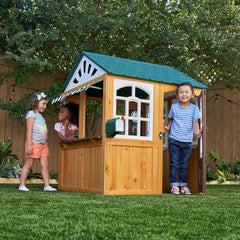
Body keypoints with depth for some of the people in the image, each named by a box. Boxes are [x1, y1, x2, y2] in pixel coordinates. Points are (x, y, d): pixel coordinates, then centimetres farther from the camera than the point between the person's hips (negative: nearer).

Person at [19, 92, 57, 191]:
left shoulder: (40, 116, 21)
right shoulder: (31, 114, -4)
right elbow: (29, 130, -11)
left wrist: (46, 145, 20)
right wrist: (29, 144, -18)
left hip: (43, 144, 8)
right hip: (34, 143, -8)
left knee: (45, 165, 3)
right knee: (28, 164, -2)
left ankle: (47, 185, 3)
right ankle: (22, 185, 5)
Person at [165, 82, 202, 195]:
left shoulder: (194, 108, 0)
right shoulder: (174, 107, 3)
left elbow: (195, 122, -8)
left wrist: (196, 131, -27)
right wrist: (168, 126, 2)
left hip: (187, 141, 0)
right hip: (174, 140, 0)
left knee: (184, 164, 6)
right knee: (174, 164, 0)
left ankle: (183, 185, 17)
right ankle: (174, 185, 8)